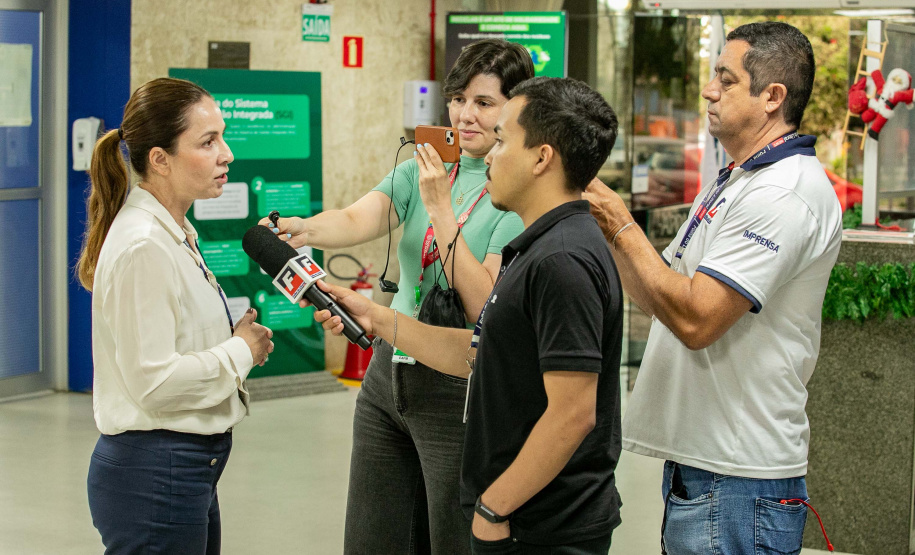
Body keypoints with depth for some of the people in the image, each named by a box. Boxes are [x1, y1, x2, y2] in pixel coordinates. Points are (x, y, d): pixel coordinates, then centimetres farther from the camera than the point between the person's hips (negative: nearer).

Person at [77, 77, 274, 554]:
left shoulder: (174, 233, 12)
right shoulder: (143, 247, -20)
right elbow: (153, 381, -23)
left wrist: (235, 336, 4)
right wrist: (241, 350, -11)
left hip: (188, 472, 10)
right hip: (153, 478, -10)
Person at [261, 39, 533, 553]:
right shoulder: (424, 171, 7)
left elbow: (486, 308, -19)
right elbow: (357, 221, -11)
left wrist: (440, 208, -22)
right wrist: (305, 229, -33)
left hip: (459, 389, -6)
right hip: (388, 375, 6)